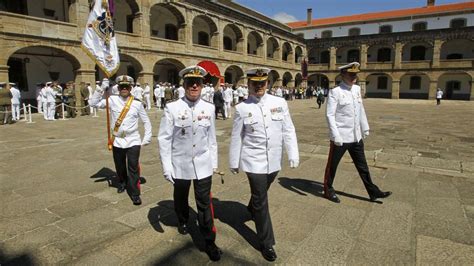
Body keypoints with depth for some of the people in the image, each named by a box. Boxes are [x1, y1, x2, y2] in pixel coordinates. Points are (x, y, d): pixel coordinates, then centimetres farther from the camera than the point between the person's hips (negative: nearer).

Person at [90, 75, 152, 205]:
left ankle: (135, 194, 6)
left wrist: (147, 138, -4)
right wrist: (102, 88, -9)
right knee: (120, 167, 18)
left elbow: (146, 121, 2)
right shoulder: (112, 100, 0)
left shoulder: (137, 104, -4)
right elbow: (93, 103, 0)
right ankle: (123, 183, 46)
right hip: (117, 141, 2)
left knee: (133, 168, -4)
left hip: (133, 140, -2)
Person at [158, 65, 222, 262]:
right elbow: (164, 139, -8)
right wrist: (166, 166, -10)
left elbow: (212, 137, 6)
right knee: (180, 198, 21)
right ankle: (183, 222, 50)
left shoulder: (209, 108, -2)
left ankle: (209, 241, 17)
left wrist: (214, 162, 9)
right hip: (180, 164, 0)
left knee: (204, 203, 3)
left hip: (203, 164, 1)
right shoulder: (172, 108, -11)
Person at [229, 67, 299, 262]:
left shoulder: (280, 103, -2)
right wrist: (234, 162, 3)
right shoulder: (241, 108, -7)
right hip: (254, 161, -3)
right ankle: (266, 243, 18)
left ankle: (252, 208, 58)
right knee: (261, 201, 3)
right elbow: (236, 138, -1)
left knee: (261, 193, 25)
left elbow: (288, 131, 1)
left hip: (274, 161, 3)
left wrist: (293, 155, -4)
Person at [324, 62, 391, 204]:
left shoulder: (357, 89, 8)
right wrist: (336, 136, -22)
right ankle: (328, 191, 26)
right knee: (332, 165, 9)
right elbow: (330, 115, -16)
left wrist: (365, 128, 18)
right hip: (341, 137, -7)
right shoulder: (335, 92, -12)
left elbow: (361, 110, 17)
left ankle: (373, 192, 29)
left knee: (362, 166, 17)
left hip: (356, 137, 7)